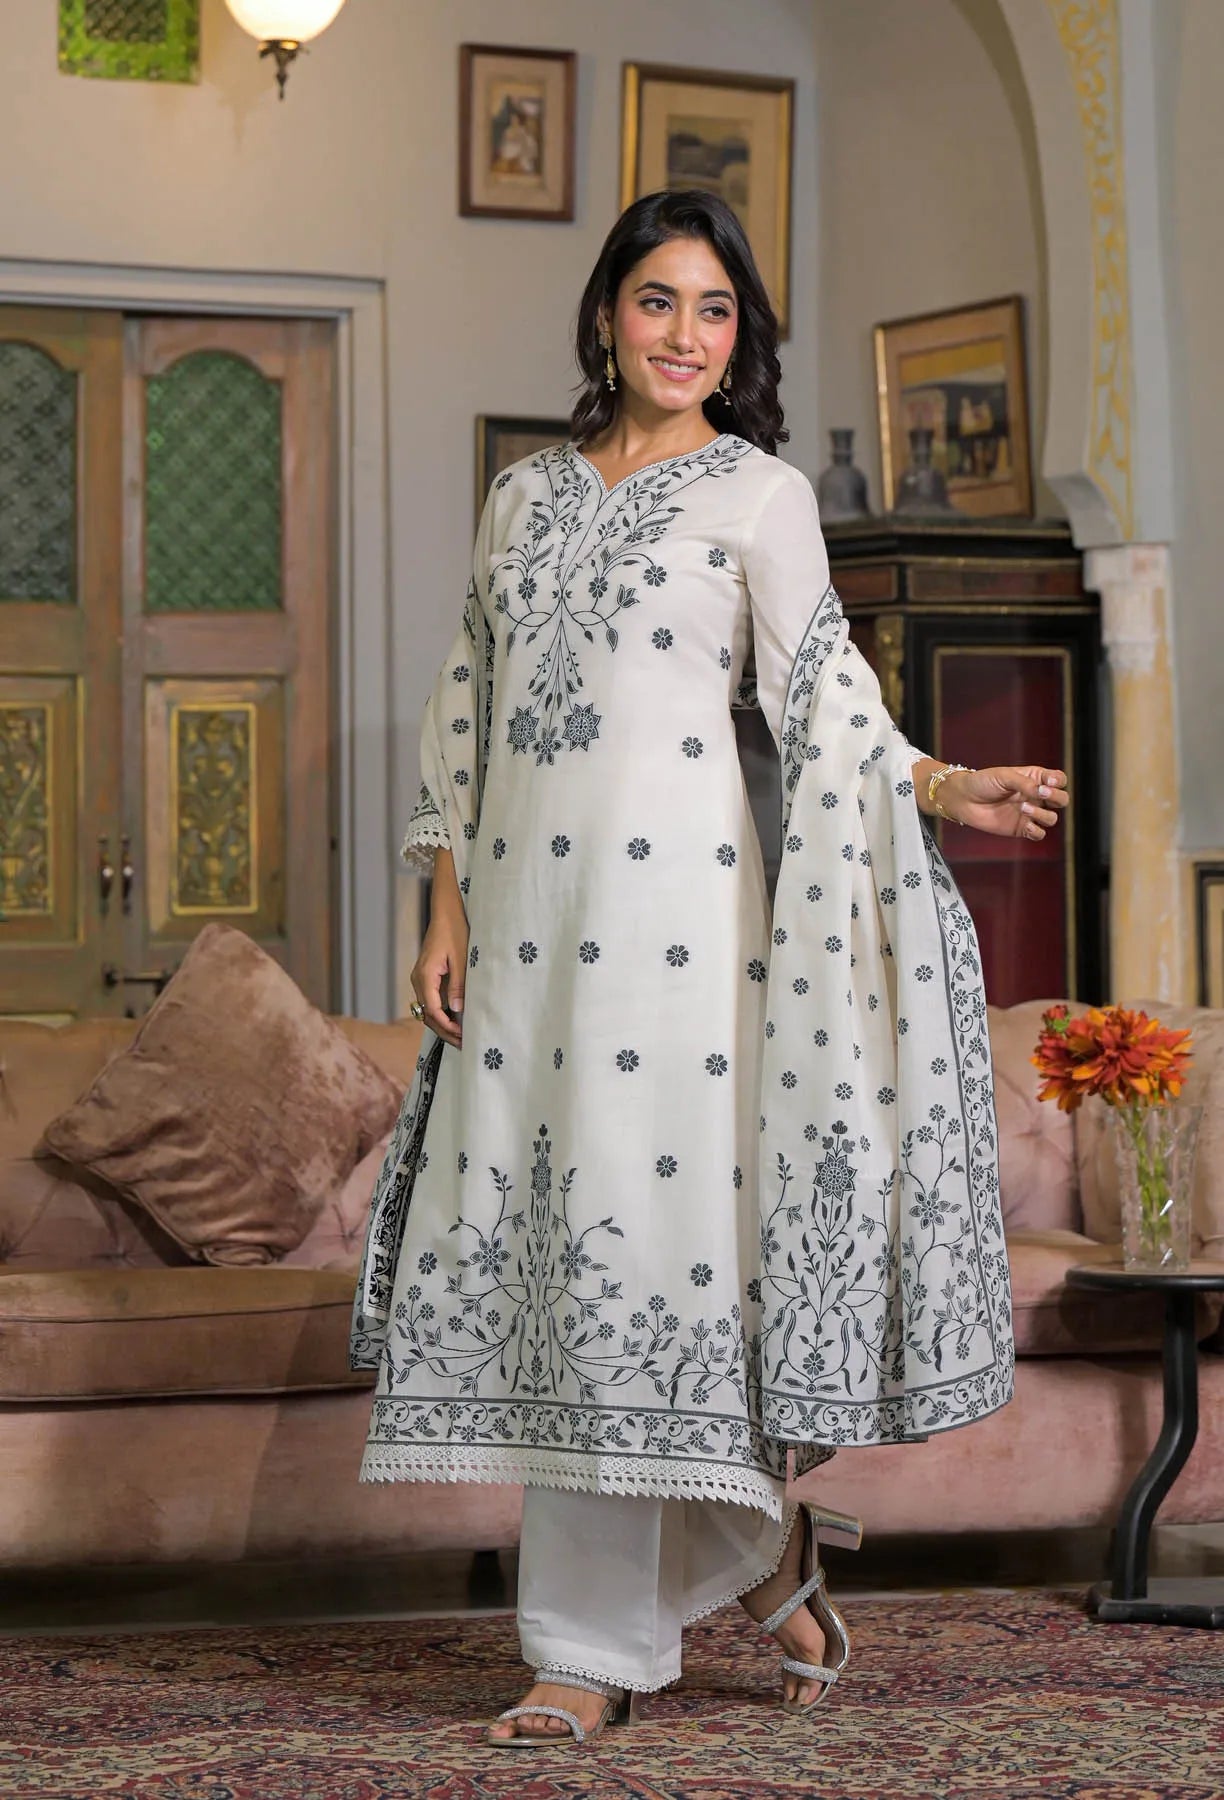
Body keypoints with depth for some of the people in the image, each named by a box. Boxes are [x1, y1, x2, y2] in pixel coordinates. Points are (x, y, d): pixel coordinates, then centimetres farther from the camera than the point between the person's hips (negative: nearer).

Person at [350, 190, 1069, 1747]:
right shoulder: (524, 495, 18)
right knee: (525, 1230, -1)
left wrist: (941, 789, -15)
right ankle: (749, 1549, 14)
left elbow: (819, 694, 1)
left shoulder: (761, 493, 7)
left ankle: (597, 1652, 2)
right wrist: (446, 913, 9)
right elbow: (465, 705, 16)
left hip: (672, 894, -4)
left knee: (634, 1220, -10)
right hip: (524, 902, 5)